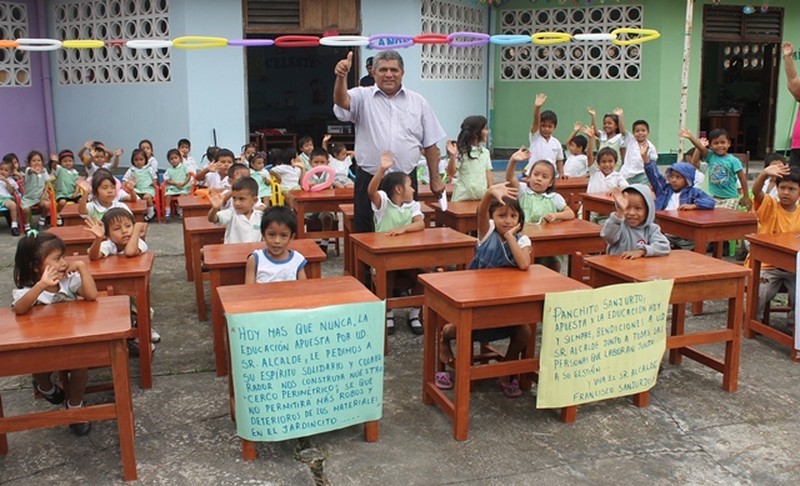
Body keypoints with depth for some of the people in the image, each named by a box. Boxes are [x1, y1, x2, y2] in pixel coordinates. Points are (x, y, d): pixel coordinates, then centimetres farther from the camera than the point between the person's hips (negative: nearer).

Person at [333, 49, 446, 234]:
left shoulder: (418, 102, 8)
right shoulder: (362, 97, 3)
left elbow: (430, 144, 9)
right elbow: (342, 102, -20)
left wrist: (435, 179, 7)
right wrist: (341, 77, -39)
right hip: (369, 181, -1)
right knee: (366, 233, 6)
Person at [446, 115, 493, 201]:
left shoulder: (485, 152, 9)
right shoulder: (462, 151, -9)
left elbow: (488, 174, 11)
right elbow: (451, 173, -12)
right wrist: (453, 156, -27)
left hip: (482, 197, 6)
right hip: (463, 198, -6)